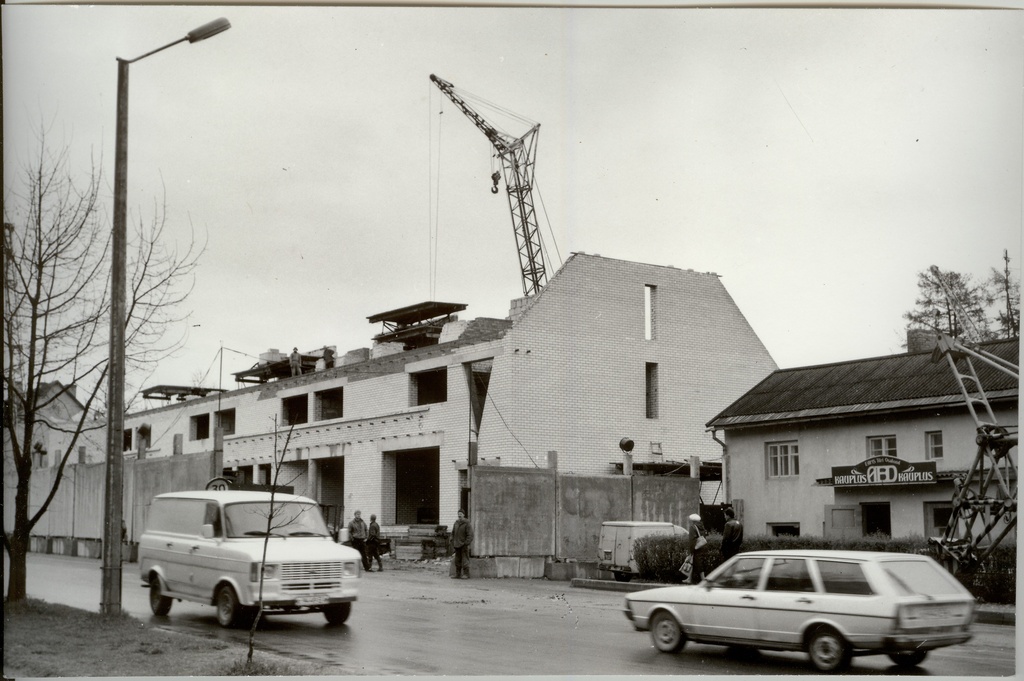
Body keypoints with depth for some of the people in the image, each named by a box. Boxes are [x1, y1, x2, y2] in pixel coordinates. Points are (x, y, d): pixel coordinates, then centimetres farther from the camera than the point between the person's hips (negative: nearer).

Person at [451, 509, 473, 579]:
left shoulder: (467, 524, -8)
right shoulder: (456, 523, 11)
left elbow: (470, 535, -11)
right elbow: (453, 533, 19)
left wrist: (466, 543, -16)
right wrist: (452, 542, 11)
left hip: (464, 545, -6)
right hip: (457, 545, 6)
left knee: (465, 560, -5)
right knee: (457, 560, 10)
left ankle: (466, 574, 0)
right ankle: (458, 574, 17)